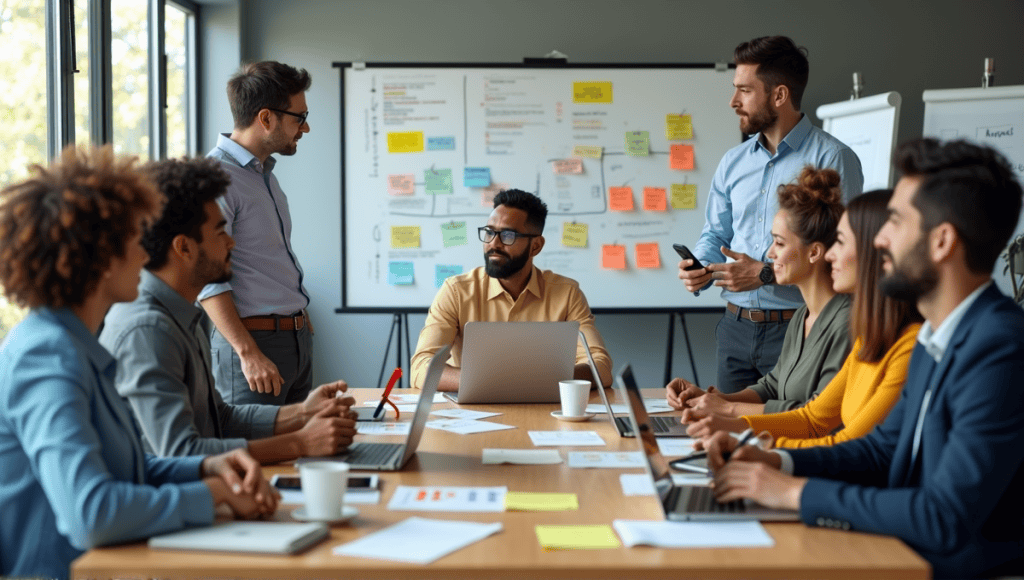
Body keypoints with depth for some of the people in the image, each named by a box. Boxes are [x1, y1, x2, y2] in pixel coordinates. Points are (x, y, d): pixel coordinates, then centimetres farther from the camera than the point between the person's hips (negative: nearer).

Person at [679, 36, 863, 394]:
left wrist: (767, 274, -19)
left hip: (798, 330, -6)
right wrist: (700, 268, -2)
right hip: (736, 327, 6)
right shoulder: (733, 162, 13)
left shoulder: (833, 160, -9)